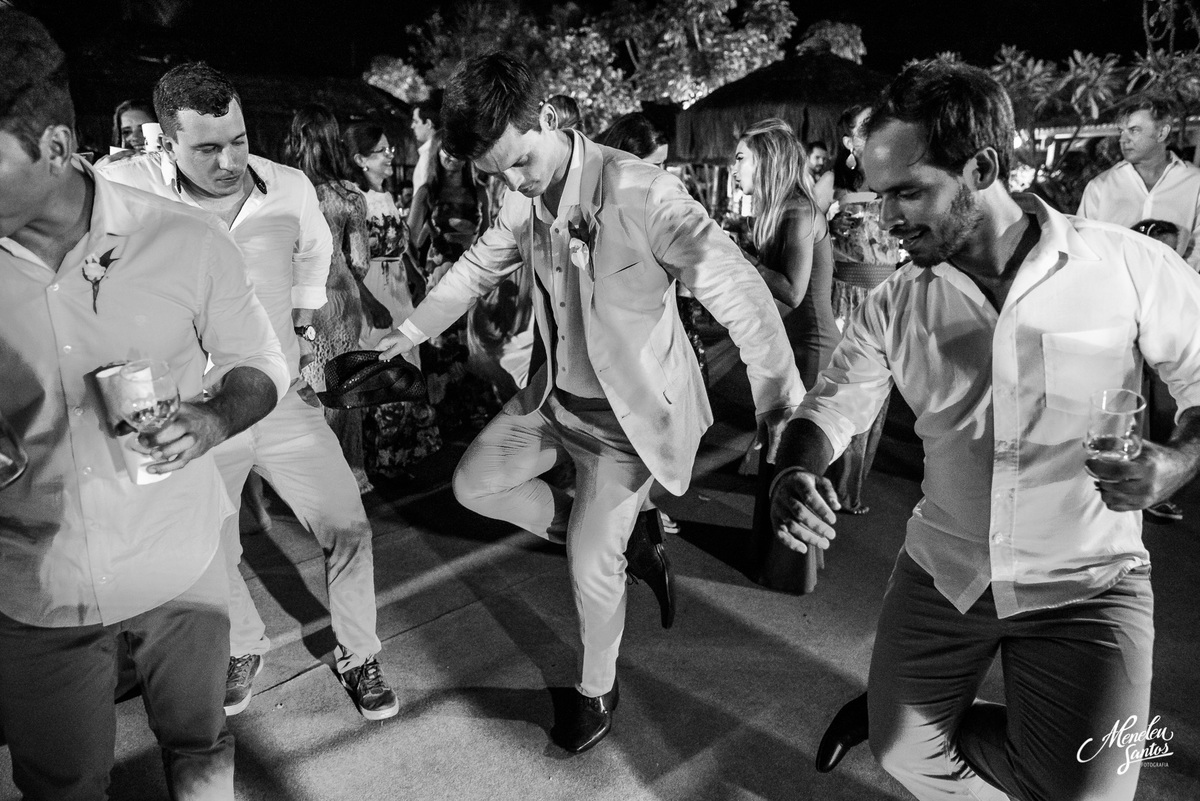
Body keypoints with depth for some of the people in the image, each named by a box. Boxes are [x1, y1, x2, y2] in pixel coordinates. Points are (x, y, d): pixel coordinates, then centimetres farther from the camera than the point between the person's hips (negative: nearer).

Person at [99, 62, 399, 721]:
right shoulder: (122, 188, -15)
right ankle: (244, 646, 43)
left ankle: (356, 654, 24)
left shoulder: (290, 188, -5)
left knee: (347, 527, 2)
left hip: (282, 402, 2)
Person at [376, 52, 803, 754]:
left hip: (631, 411, -7)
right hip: (558, 395, 7)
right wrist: (413, 330, 20)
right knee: (476, 483, 11)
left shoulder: (642, 193, -28)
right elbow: (479, 267, 16)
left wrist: (784, 408, -39)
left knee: (589, 566, -4)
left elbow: (737, 289, -32)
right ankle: (627, 538, 22)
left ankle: (599, 689, 28)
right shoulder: (526, 202, -4)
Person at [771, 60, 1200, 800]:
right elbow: (834, 403, -1)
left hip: (1085, 582, -2)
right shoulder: (896, 306, -4)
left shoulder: (1130, 266, -13)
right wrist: (795, 473, -23)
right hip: (942, 571, 3)